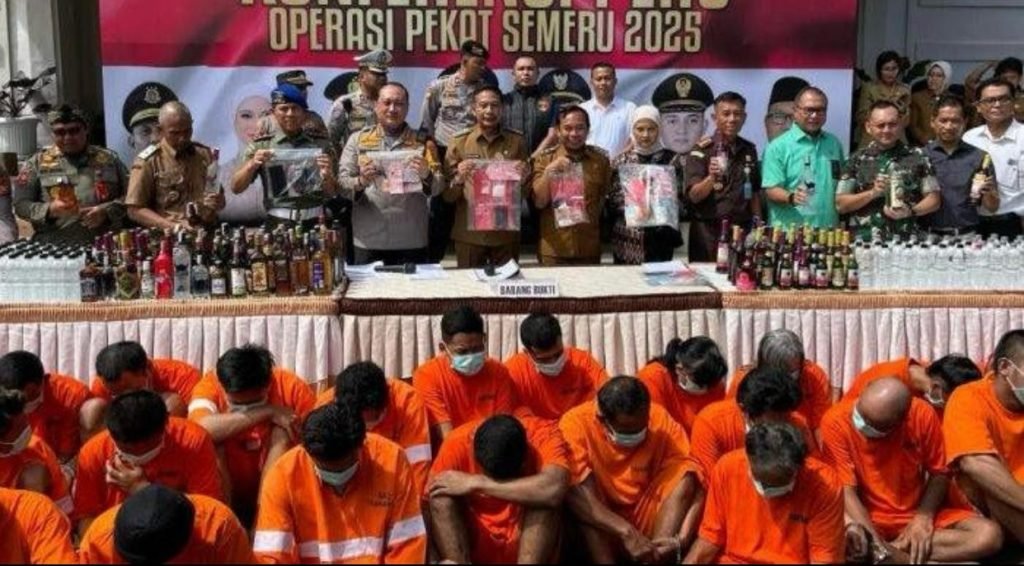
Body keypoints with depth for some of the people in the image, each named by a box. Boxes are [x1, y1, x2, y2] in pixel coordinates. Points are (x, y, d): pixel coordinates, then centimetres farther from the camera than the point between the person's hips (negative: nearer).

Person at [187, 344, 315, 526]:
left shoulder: (290, 387, -16)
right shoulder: (210, 385, -19)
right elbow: (203, 428, -39)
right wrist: (268, 411, -33)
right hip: (227, 497, -1)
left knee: (283, 430, -23)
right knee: (211, 436, -24)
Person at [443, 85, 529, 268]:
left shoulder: (516, 141, 4)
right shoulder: (459, 142, 0)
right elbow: (447, 196, 2)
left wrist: (522, 178, -11)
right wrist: (458, 179, -18)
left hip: (506, 232, 1)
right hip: (469, 233, -1)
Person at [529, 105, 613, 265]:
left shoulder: (600, 160, 4)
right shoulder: (544, 159, 1)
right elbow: (539, 202, -7)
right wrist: (549, 171, -19)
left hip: (589, 248, 1)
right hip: (553, 248, -1)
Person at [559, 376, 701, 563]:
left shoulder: (660, 420, -12)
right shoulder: (576, 423, -20)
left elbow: (694, 484, -17)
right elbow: (574, 493, -31)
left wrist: (683, 537, -32)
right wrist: (626, 532, -38)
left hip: (647, 522, 2)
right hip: (599, 530, -2)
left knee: (684, 473, -21)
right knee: (584, 481, -30)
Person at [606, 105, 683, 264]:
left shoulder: (671, 160, 2)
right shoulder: (620, 161, 5)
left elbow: (678, 200, 2)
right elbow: (612, 203, 3)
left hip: (659, 240, -1)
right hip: (627, 241, 1)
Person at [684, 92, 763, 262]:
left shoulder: (749, 150, 8)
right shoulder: (701, 151, -6)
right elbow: (693, 196, -14)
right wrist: (711, 178, -31)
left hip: (742, 229, 4)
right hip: (709, 232, -4)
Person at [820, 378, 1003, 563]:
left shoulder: (922, 415, -13)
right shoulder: (836, 421, -19)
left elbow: (939, 474, -1)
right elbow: (846, 491, -18)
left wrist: (924, 517, -17)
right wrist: (874, 540, -30)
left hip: (917, 513, 4)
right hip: (867, 517, -4)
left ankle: (891, 550, -21)